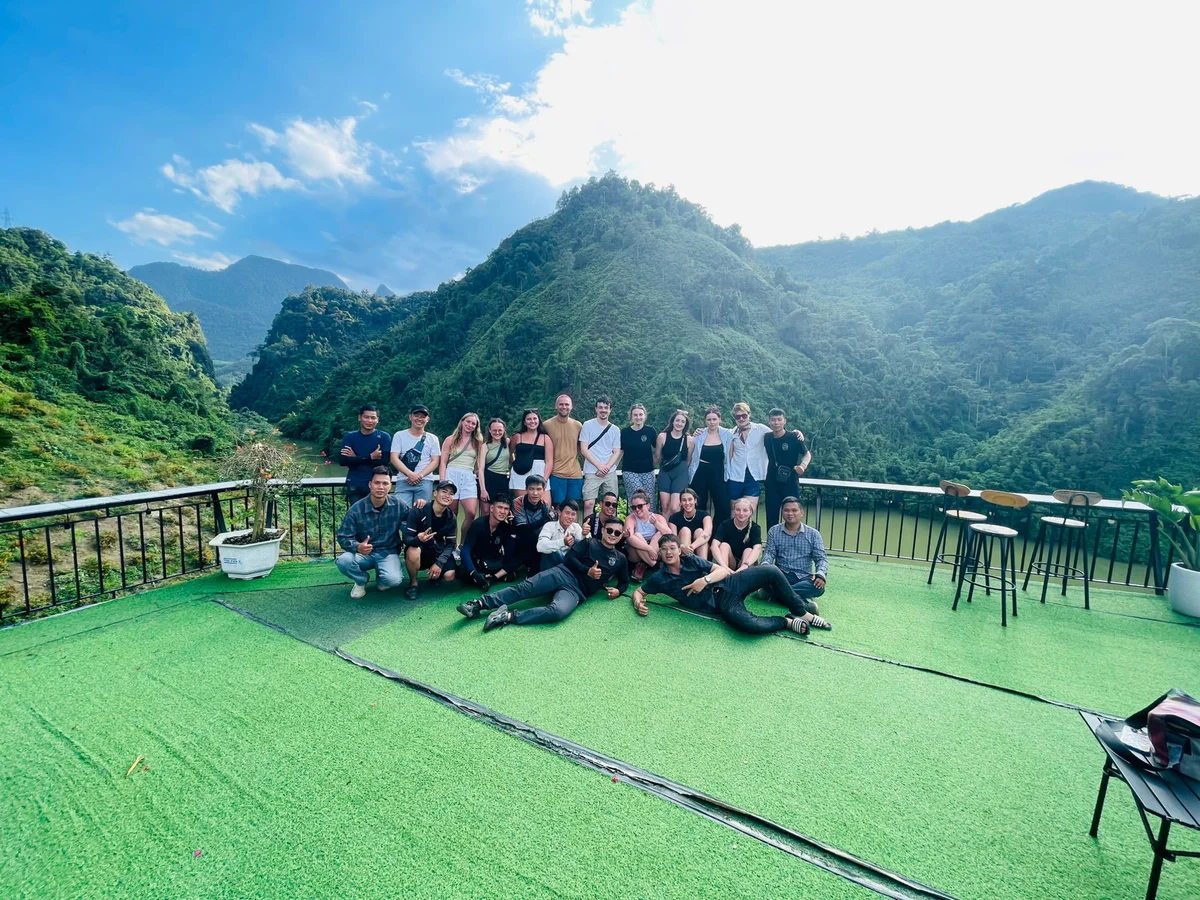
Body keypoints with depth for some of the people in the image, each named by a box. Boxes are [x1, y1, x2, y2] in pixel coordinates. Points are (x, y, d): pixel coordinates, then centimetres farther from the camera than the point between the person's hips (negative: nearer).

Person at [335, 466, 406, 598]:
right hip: (363, 552, 1)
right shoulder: (356, 509, -12)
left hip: (388, 552, -1)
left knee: (393, 580, -29)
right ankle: (361, 580, 5)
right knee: (343, 561, -31)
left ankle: (381, 578, 13)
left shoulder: (398, 504, -10)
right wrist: (357, 547, -31)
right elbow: (343, 537, -11)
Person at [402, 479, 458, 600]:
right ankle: (413, 583, -9)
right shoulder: (417, 511, -19)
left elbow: (450, 544, -6)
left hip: (438, 552, 3)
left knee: (449, 576, -21)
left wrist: (439, 563, -23)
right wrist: (418, 539, -45)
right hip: (419, 550, -3)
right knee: (413, 551, -38)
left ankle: (435, 574, 17)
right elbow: (407, 538, -20)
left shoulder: (450, 517, -6)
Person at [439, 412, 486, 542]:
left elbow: (480, 467, 12)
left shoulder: (478, 443, 17)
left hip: (469, 479, 1)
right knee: (451, 515, -3)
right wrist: (442, 483, -6)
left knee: (471, 513, -16)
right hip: (451, 476, -1)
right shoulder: (450, 440, 12)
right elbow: (443, 463, 6)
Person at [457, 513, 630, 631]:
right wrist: (587, 571, -8)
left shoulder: (620, 559, 18)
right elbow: (570, 557, 4)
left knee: (559, 611, -36)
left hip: (576, 590, -1)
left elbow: (625, 581, 27)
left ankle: (509, 616, -36)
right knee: (524, 588, -22)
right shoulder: (589, 543, 14)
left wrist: (618, 590, 5)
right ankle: (479, 604, -28)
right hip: (564, 573, 1)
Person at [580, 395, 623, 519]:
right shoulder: (588, 425, 0)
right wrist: (599, 466, -10)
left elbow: (617, 452, 9)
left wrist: (607, 467, -8)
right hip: (592, 472, -3)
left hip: (610, 472, 3)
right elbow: (583, 449, -4)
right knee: (588, 504, -12)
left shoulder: (615, 429, 10)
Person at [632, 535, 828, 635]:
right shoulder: (659, 578, 1)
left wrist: (705, 580, -19)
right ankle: (787, 622, -9)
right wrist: (639, 603, -14)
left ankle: (801, 612, 0)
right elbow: (639, 591, 10)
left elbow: (723, 570, 1)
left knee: (771, 571, -17)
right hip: (721, 604, -3)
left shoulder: (691, 560, 4)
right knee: (747, 623, -38)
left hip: (728, 584, 3)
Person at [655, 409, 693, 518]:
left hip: (681, 474, -1)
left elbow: (689, 460, 11)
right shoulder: (662, 436, -2)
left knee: (674, 508, -13)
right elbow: (657, 458, 8)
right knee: (665, 507, -1)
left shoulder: (689, 439, 0)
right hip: (665, 473, 1)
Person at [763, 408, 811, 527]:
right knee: (771, 517, 7)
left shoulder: (794, 437, -10)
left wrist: (803, 465, -21)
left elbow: (807, 454, -1)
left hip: (791, 484, -3)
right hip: (772, 485, 3)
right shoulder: (767, 438, 0)